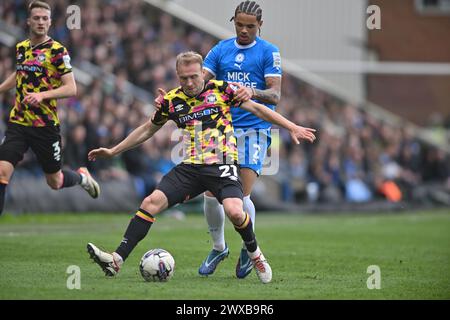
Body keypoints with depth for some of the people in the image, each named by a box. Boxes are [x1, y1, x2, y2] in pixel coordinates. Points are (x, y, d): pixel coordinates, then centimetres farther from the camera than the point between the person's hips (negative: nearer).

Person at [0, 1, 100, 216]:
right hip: (18, 123, 3)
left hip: (45, 125, -3)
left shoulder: (57, 51, -8)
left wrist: (42, 95, -26)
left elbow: (71, 89, -14)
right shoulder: (21, 48, 9)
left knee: (54, 182, 9)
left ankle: (82, 177, 44)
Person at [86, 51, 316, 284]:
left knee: (234, 212, -27)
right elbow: (148, 129, 24)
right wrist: (113, 151, 24)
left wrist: (292, 127, 1)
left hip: (222, 164, -3)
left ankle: (254, 254, 4)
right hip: (189, 167, 3)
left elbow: (257, 109, 6)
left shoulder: (221, 89, 0)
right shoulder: (171, 100, 8)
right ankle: (116, 260, -15)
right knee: (151, 203, -14)